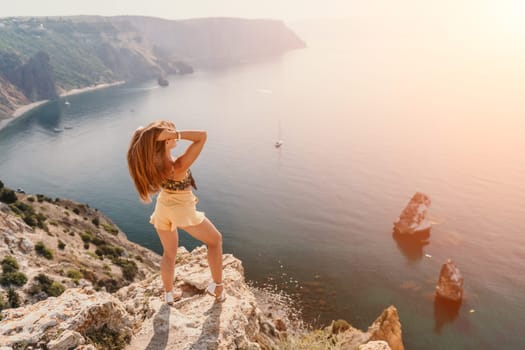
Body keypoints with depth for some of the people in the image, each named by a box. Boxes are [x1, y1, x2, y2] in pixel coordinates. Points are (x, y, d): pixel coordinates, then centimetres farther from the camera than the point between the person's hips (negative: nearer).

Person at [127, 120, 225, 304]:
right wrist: (175, 134, -42)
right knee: (215, 240, 19)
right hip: (183, 210, -5)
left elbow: (139, 132, -1)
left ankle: (169, 294, 39)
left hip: (162, 209, 5)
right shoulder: (179, 166, -35)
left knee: (169, 253, 25)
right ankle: (218, 287, 21)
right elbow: (202, 136, -37)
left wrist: (147, 133, -22)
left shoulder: (150, 161, -18)